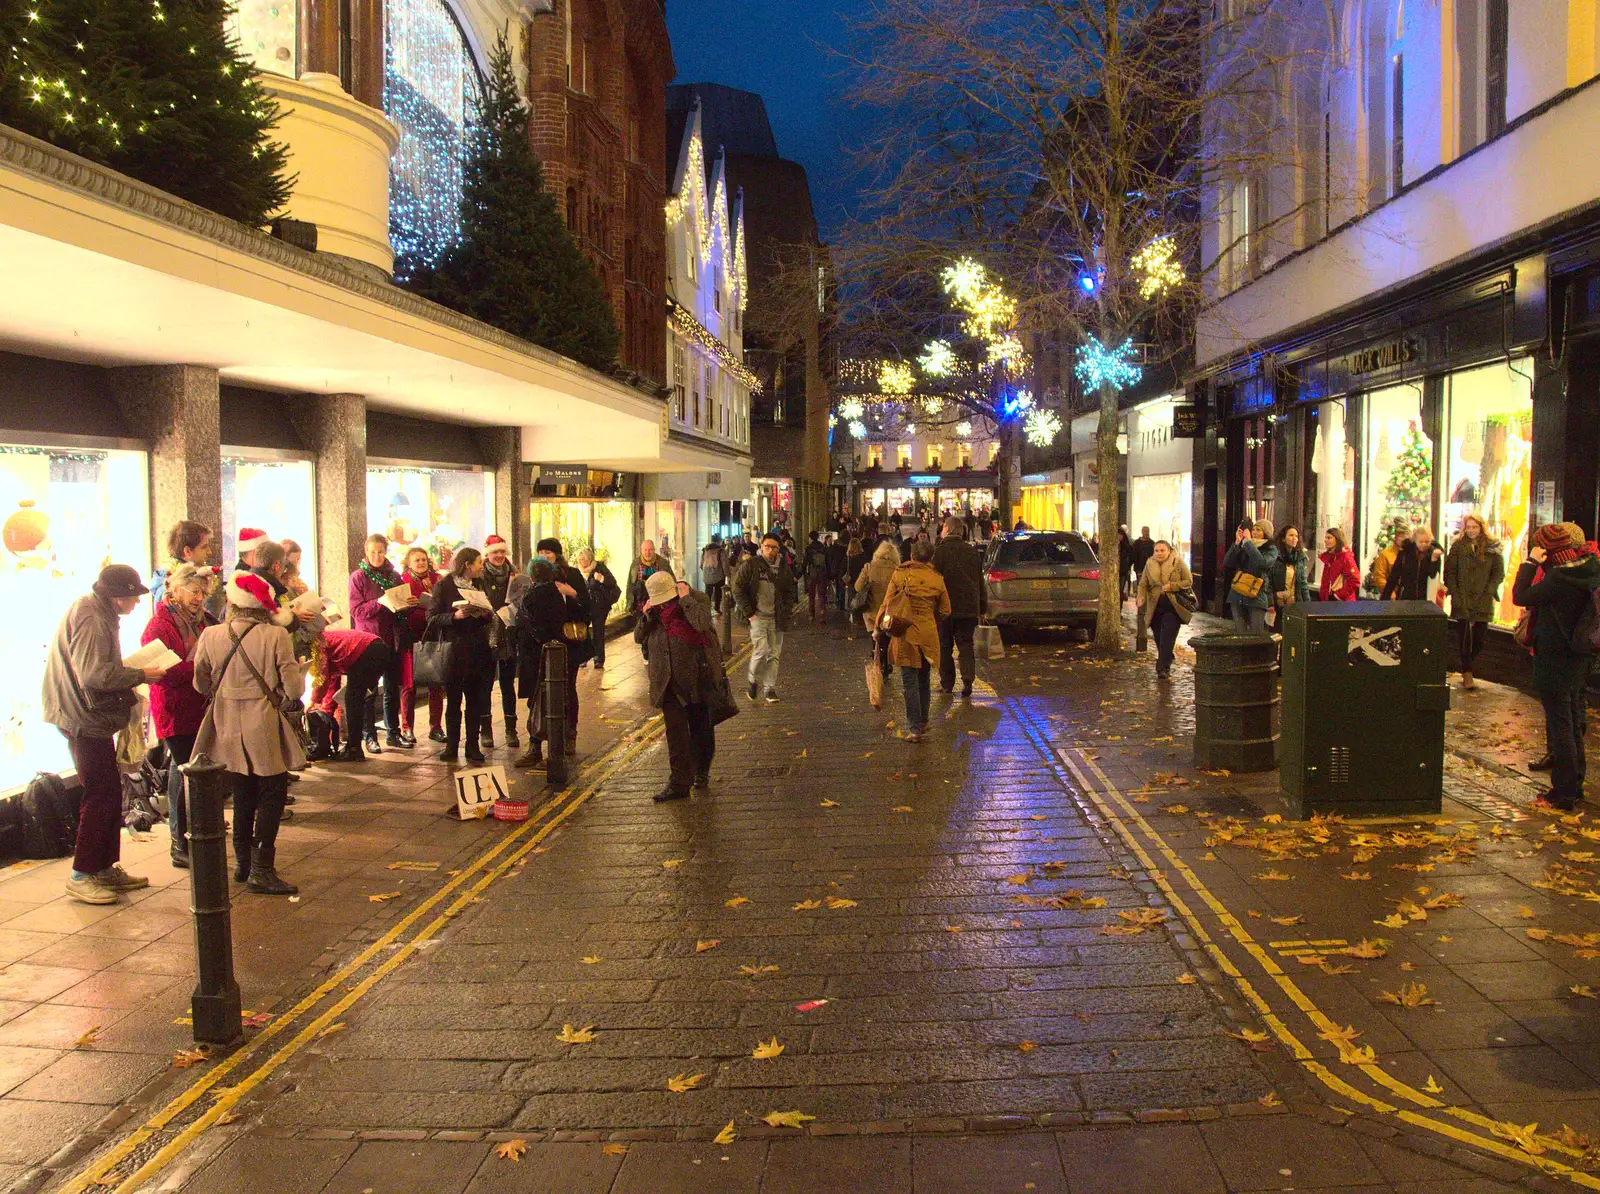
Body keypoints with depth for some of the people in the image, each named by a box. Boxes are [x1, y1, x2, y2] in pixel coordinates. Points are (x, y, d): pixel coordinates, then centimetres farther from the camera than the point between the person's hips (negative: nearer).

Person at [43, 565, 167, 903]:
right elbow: (94, 674, -26)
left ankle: (106, 868, 23)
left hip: (93, 718, 11)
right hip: (85, 721, -11)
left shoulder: (99, 613, 14)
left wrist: (131, 678, 5)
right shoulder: (90, 618, -18)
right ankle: (81, 876, 4)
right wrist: (140, 675, -17)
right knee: (100, 796, -5)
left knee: (110, 793, 14)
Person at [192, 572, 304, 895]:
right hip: (263, 728, -4)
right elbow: (293, 688, -13)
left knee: (243, 793, 19)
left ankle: (243, 862, 28)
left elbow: (200, 684, 6)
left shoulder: (211, 635, -4)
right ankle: (261, 869, -1)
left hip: (227, 727, 5)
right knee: (272, 794, 5)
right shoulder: (276, 636, -14)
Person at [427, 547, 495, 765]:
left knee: (476, 701, 4)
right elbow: (433, 618, -7)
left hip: (478, 650, 4)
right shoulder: (443, 586, -2)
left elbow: (490, 615, 17)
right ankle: (451, 746, 12)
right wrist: (455, 616, -21)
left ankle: (473, 747, 11)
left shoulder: (480, 584, 12)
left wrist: (486, 614, -5)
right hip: (453, 651, -4)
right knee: (453, 700, 4)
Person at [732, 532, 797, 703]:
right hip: (757, 616, -4)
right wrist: (748, 612, -9)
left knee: (774, 654, 5)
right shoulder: (751, 565, -5)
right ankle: (754, 681, 11)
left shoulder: (784, 567, 8)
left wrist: (786, 611, 4)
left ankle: (770, 688, 15)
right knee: (761, 651, -13)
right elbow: (738, 590, -3)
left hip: (776, 618, 4)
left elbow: (790, 591, 17)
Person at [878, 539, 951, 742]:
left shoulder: (899, 574, -5)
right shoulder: (937, 579, 1)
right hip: (928, 634, 3)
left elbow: (887, 603, -2)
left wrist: (880, 626, 10)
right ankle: (923, 722, 29)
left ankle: (914, 728, -6)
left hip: (905, 634, -2)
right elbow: (945, 610, 9)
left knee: (910, 682, -1)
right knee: (923, 680, 18)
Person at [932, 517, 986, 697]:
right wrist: (982, 607, 16)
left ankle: (947, 683, 11)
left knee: (945, 645, 8)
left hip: (947, 607, -4)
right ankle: (968, 680, -8)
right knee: (965, 644, 9)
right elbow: (981, 582, 10)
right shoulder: (973, 552, 6)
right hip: (969, 608, 4)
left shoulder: (940, 551, -9)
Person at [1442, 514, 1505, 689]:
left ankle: (1467, 666, 21)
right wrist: (1454, 592, -8)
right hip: (1462, 599, -1)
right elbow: (1449, 571, 2)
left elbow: (1499, 572, 5)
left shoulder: (1492, 548, 5)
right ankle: (1467, 672, -1)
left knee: (1480, 636, 1)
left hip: (1483, 600, 1)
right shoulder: (1458, 546, 4)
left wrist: (1489, 590, -7)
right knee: (1463, 634, -6)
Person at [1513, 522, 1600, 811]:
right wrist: (1541, 564, 2)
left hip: (1555, 661, -9)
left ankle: (1563, 793, 4)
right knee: (1573, 725, 18)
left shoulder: (1560, 578, -24)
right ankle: (1574, 785, 30)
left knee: (1560, 726, -2)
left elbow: (1520, 597, -18)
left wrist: (1530, 562, -12)